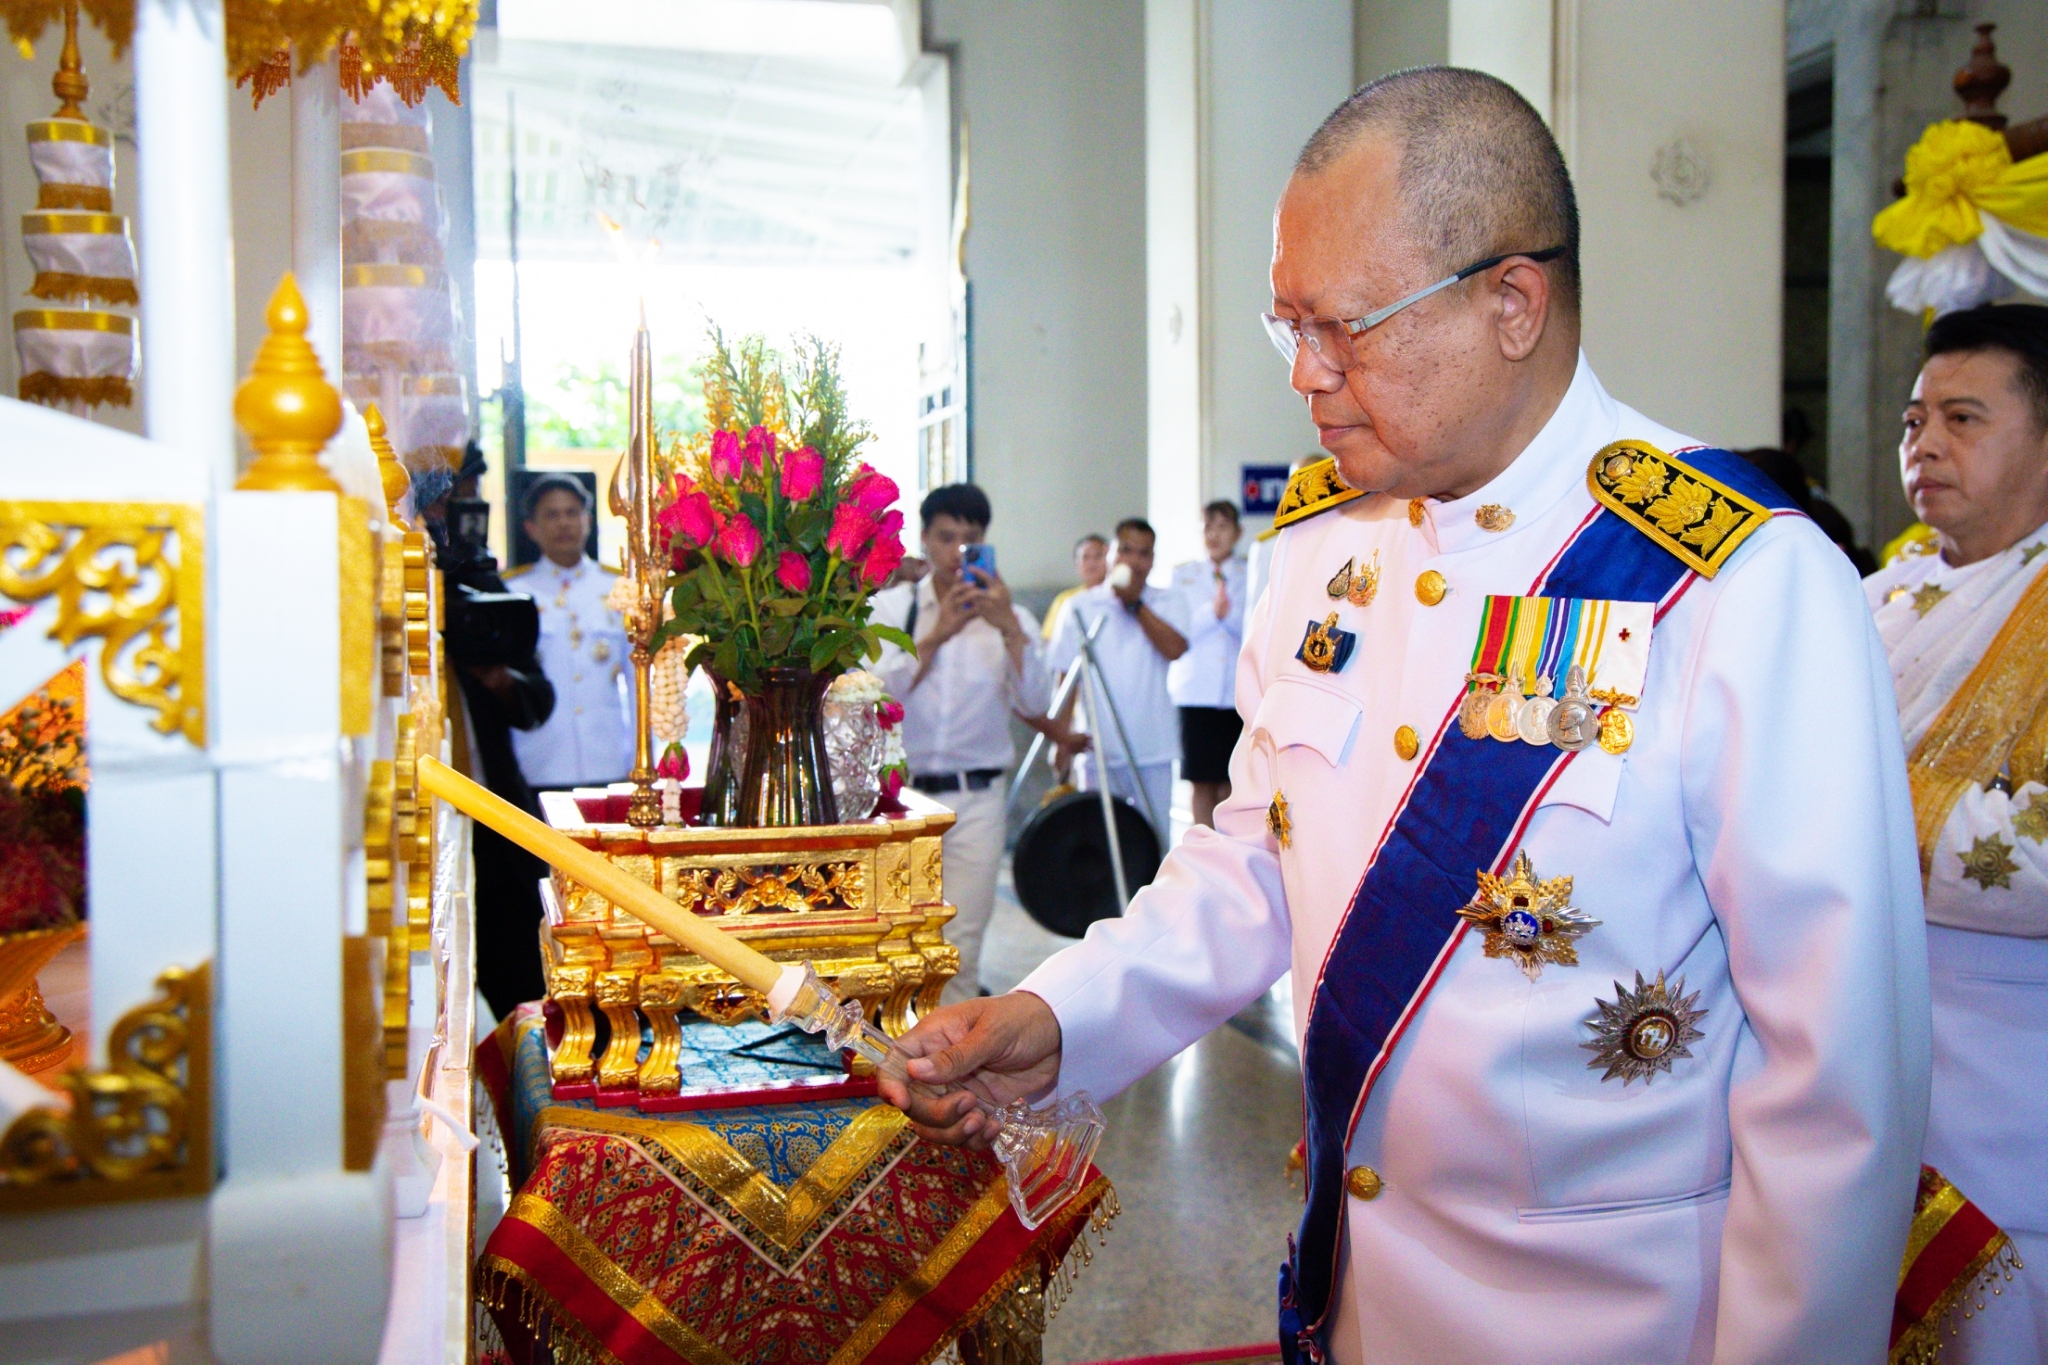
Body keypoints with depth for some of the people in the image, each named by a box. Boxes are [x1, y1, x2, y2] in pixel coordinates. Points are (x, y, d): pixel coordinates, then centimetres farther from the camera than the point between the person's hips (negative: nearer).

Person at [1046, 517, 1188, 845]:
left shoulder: (1165, 602, 6)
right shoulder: (1081, 607, 3)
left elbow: (1175, 648, -13)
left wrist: (1136, 603, -11)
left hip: (1153, 748, 1)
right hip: (1100, 749, -1)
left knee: (1155, 842, 7)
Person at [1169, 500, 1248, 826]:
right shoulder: (1183, 576, 11)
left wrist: (1230, 613, -18)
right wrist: (1211, 612, -14)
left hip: (1240, 691, 0)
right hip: (1196, 692, 0)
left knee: (1233, 781, 1)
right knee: (1201, 783, 0)